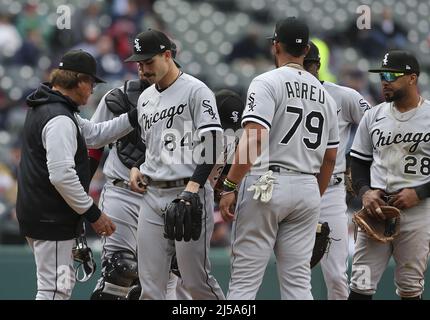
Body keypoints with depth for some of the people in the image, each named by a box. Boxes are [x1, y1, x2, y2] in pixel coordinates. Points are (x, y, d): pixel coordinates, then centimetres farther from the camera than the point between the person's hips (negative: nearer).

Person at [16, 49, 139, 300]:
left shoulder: (45, 107, 14)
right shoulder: (60, 119, -20)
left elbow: (93, 135, 23)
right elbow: (62, 176, -27)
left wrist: (135, 117, 16)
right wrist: (93, 214, -20)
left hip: (36, 212, 11)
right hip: (51, 221, -11)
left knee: (65, 283, 19)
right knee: (54, 289, -9)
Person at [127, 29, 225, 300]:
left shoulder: (196, 91, -6)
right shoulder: (145, 98, 17)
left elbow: (213, 143, -13)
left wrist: (193, 187, -22)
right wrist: (136, 169, 10)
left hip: (189, 194, -7)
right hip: (152, 194, 7)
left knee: (195, 279, -6)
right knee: (150, 284, 2)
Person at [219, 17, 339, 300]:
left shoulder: (268, 83, -6)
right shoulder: (324, 94, 15)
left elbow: (254, 139, -18)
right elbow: (330, 157, 18)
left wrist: (230, 186, -16)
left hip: (266, 184, -6)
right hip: (307, 189, 6)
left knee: (245, 279, -5)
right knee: (299, 282, 6)